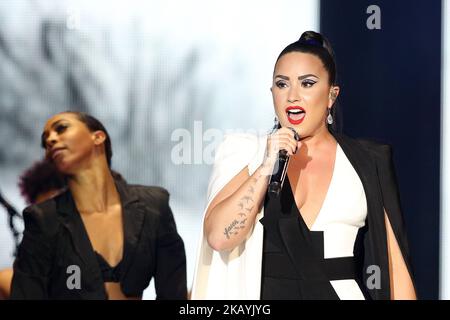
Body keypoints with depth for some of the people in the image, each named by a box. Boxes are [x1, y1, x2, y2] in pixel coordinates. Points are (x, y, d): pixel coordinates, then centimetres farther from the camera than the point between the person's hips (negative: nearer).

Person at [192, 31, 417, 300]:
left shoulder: (370, 163, 0)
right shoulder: (248, 154, 0)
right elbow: (218, 237, -12)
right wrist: (267, 168, -17)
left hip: (346, 292, 0)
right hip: (267, 292, 0)